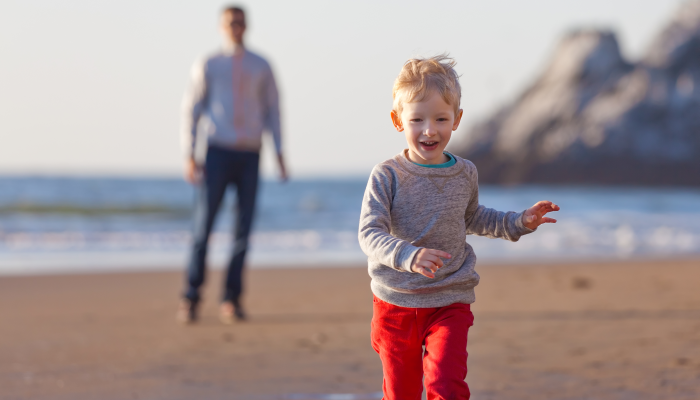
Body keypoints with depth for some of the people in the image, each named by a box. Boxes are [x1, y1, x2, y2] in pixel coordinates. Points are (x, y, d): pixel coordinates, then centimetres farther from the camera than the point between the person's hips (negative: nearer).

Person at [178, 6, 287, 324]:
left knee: (243, 229, 0)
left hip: (249, 156, 2)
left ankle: (231, 301, 8)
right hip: (218, 153, -2)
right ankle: (191, 299, 2)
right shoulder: (208, 66, 2)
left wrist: (279, 154, 3)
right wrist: (189, 157, -6)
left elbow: (272, 110, 11)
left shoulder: (261, 67, 8)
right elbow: (191, 110, 2)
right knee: (203, 226, -7)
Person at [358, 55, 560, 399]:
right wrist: (408, 255, -37)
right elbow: (370, 234, -19)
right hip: (397, 303, -1)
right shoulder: (387, 176, -11)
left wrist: (520, 222, 13)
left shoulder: (464, 175, 2)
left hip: (449, 305, 1)